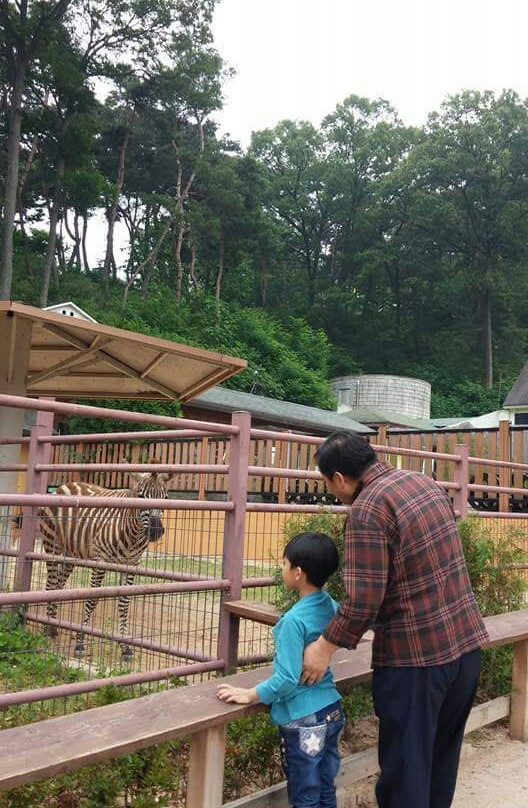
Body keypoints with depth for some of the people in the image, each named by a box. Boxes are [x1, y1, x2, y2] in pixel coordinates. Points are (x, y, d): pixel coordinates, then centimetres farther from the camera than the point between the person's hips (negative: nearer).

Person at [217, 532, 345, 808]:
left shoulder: (294, 620, -24)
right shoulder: (331, 606, -2)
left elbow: (287, 679, -23)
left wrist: (250, 695, -14)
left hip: (303, 721, -7)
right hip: (332, 712, 7)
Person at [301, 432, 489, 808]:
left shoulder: (368, 507, -19)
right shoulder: (426, 482, 6)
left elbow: (364, 599, -21)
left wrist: (326, 646, -8)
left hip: (416, 654, -8)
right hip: (466, 640, 8)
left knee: (406, 764, 7)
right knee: (443, 754, 22)